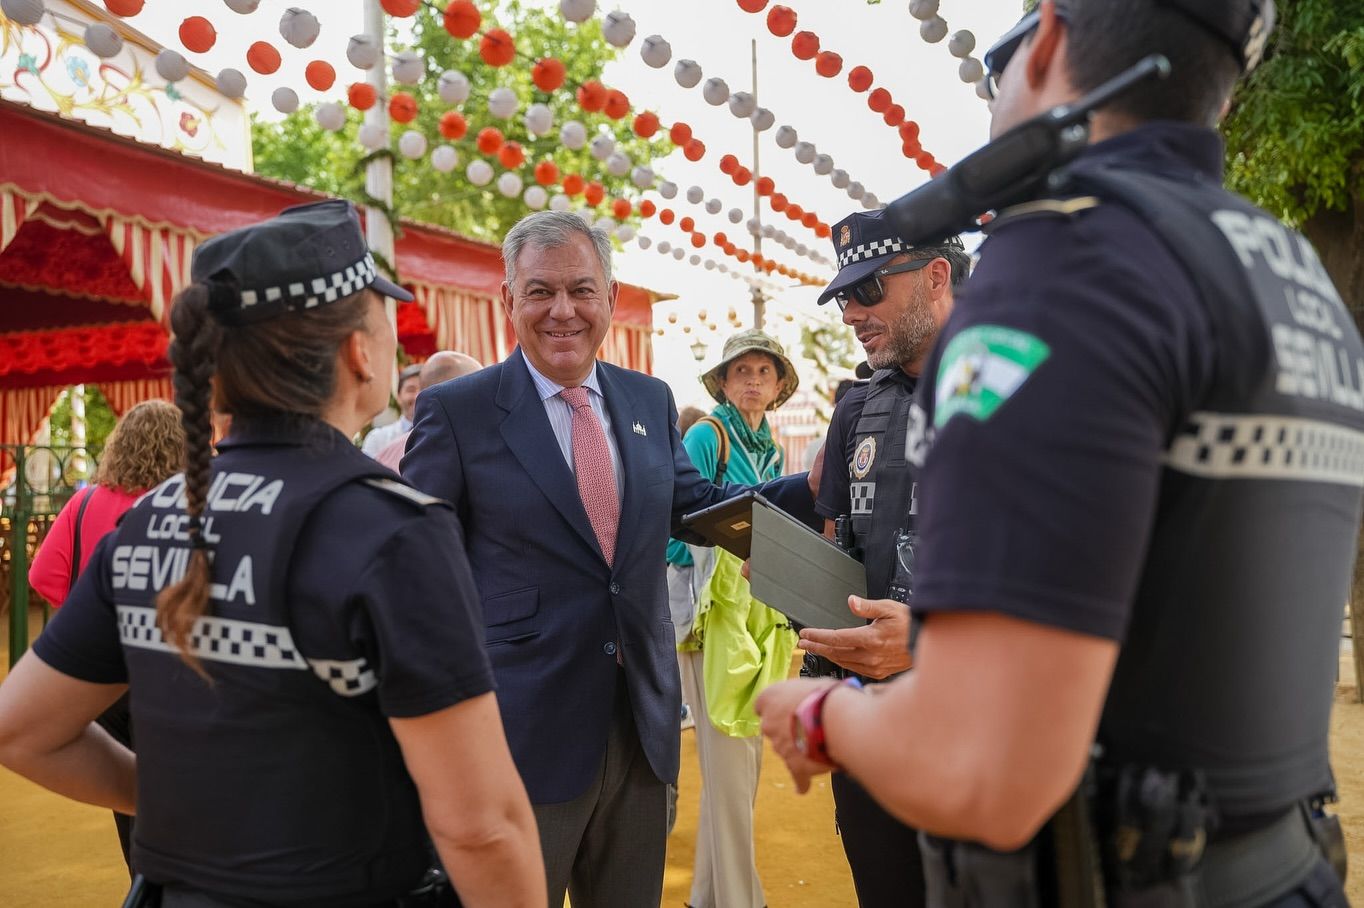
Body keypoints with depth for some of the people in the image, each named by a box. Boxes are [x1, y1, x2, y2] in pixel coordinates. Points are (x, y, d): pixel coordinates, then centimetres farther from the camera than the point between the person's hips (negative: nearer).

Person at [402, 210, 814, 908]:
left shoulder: (651, 400, 7)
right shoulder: (455, 411, -7)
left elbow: (695, 506, 15)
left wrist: (817, 486, 4)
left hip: (642, 728, 5)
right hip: (522, 735, -4)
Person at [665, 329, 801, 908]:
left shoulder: (771, 450, 16)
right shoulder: (706, 436, -6)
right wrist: (733, 547, -21)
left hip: (757, 612, 8)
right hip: (712, 609, -7)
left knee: (747, 754, 11)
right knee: (729, 758, -6)